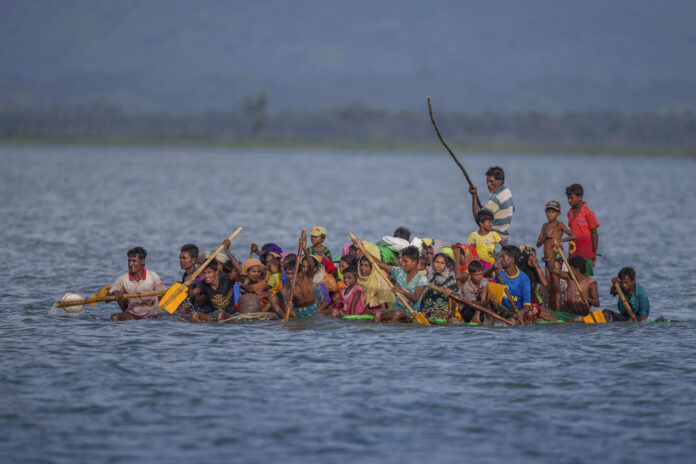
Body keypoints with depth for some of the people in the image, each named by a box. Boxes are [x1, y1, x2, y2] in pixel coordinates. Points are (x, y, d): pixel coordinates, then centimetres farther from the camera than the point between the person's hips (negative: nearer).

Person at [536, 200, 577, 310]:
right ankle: (552, 311, 12)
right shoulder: (545, 226, 15)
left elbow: (573, 236, -16)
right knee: (550, 288, 9)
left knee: (556, 286, -12)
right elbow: (538, 244, 12)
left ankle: (558, 311, -15)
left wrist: (559, 240, -22)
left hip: (556, 258, -7)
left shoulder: (559, 225, -4)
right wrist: (545, 237, -6)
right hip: (547, 259, 7)